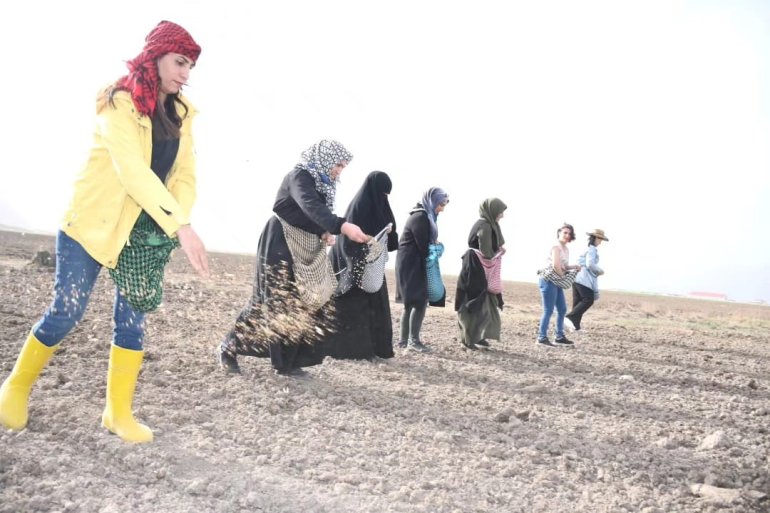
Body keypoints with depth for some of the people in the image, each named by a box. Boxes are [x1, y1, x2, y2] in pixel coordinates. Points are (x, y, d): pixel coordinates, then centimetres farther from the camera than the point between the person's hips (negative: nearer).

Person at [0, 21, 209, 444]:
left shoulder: (180, 113, 6)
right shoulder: (120, 102, -15)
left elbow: (185, 175, 1)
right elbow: (132, 170, -28)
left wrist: (175, 226, -17)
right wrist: (181, 225, -36)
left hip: (145, 230, 6)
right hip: (93, 221, -5)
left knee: (132, 317, 4)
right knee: (67, 311, 0)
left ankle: (118, 413, 15)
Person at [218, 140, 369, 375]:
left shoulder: (323, 184, 11)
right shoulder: (299, 176, -18)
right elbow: (310, 206, -37)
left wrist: (324, 232, -9)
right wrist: (341, 226, -51)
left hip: (304, 249, 9)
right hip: (280, 245, -9)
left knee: (306, 304, 2)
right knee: (273, 301, -6)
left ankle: (287, 360, 9)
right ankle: (229, 348, 9)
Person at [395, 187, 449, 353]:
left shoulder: (425, 216, 13)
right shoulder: (420, 217, -17)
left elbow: (428, 242, 16)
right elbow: (423, 246, -17)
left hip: (413, 264, 10)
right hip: (412, 264, -10)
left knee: (412, 302, 11)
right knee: (420, 301, -10)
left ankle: (404, 340, 15)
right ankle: (413, 340, -4)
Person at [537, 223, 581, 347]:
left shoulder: (566, 250, 16)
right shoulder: (556, 247, -13)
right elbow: (556, 266, -23)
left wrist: (574, 267, 5)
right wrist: (563, 276, -10)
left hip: (557, 282, 10)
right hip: (549, 281, -10)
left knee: (562, 310, 14)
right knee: (548, 311, -7)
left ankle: (560, 337, 23)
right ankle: (542, 337, -1)